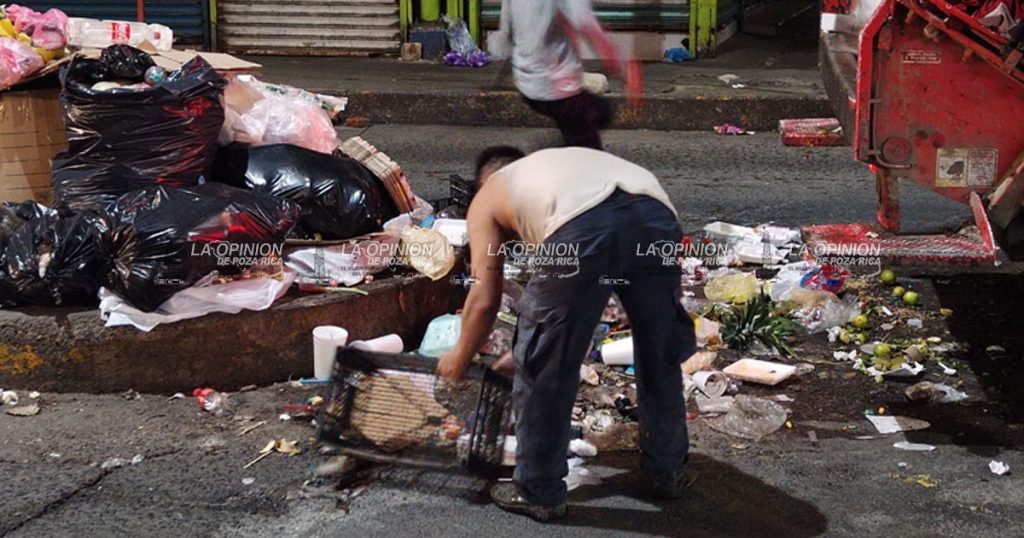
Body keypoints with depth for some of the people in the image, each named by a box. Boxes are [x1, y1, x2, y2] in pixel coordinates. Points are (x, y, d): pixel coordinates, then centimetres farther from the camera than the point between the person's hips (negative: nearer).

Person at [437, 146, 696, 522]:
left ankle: (538, 493, 26)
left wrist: (460, 358, 40)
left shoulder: (487, 197, 30)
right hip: (656, 215, 6)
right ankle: (667, 473, 41)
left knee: (545, 367, 15)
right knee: (660, 356, 26)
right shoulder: (558, 164, 45)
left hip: (584, 228, -5)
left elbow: (485, 298, 23)